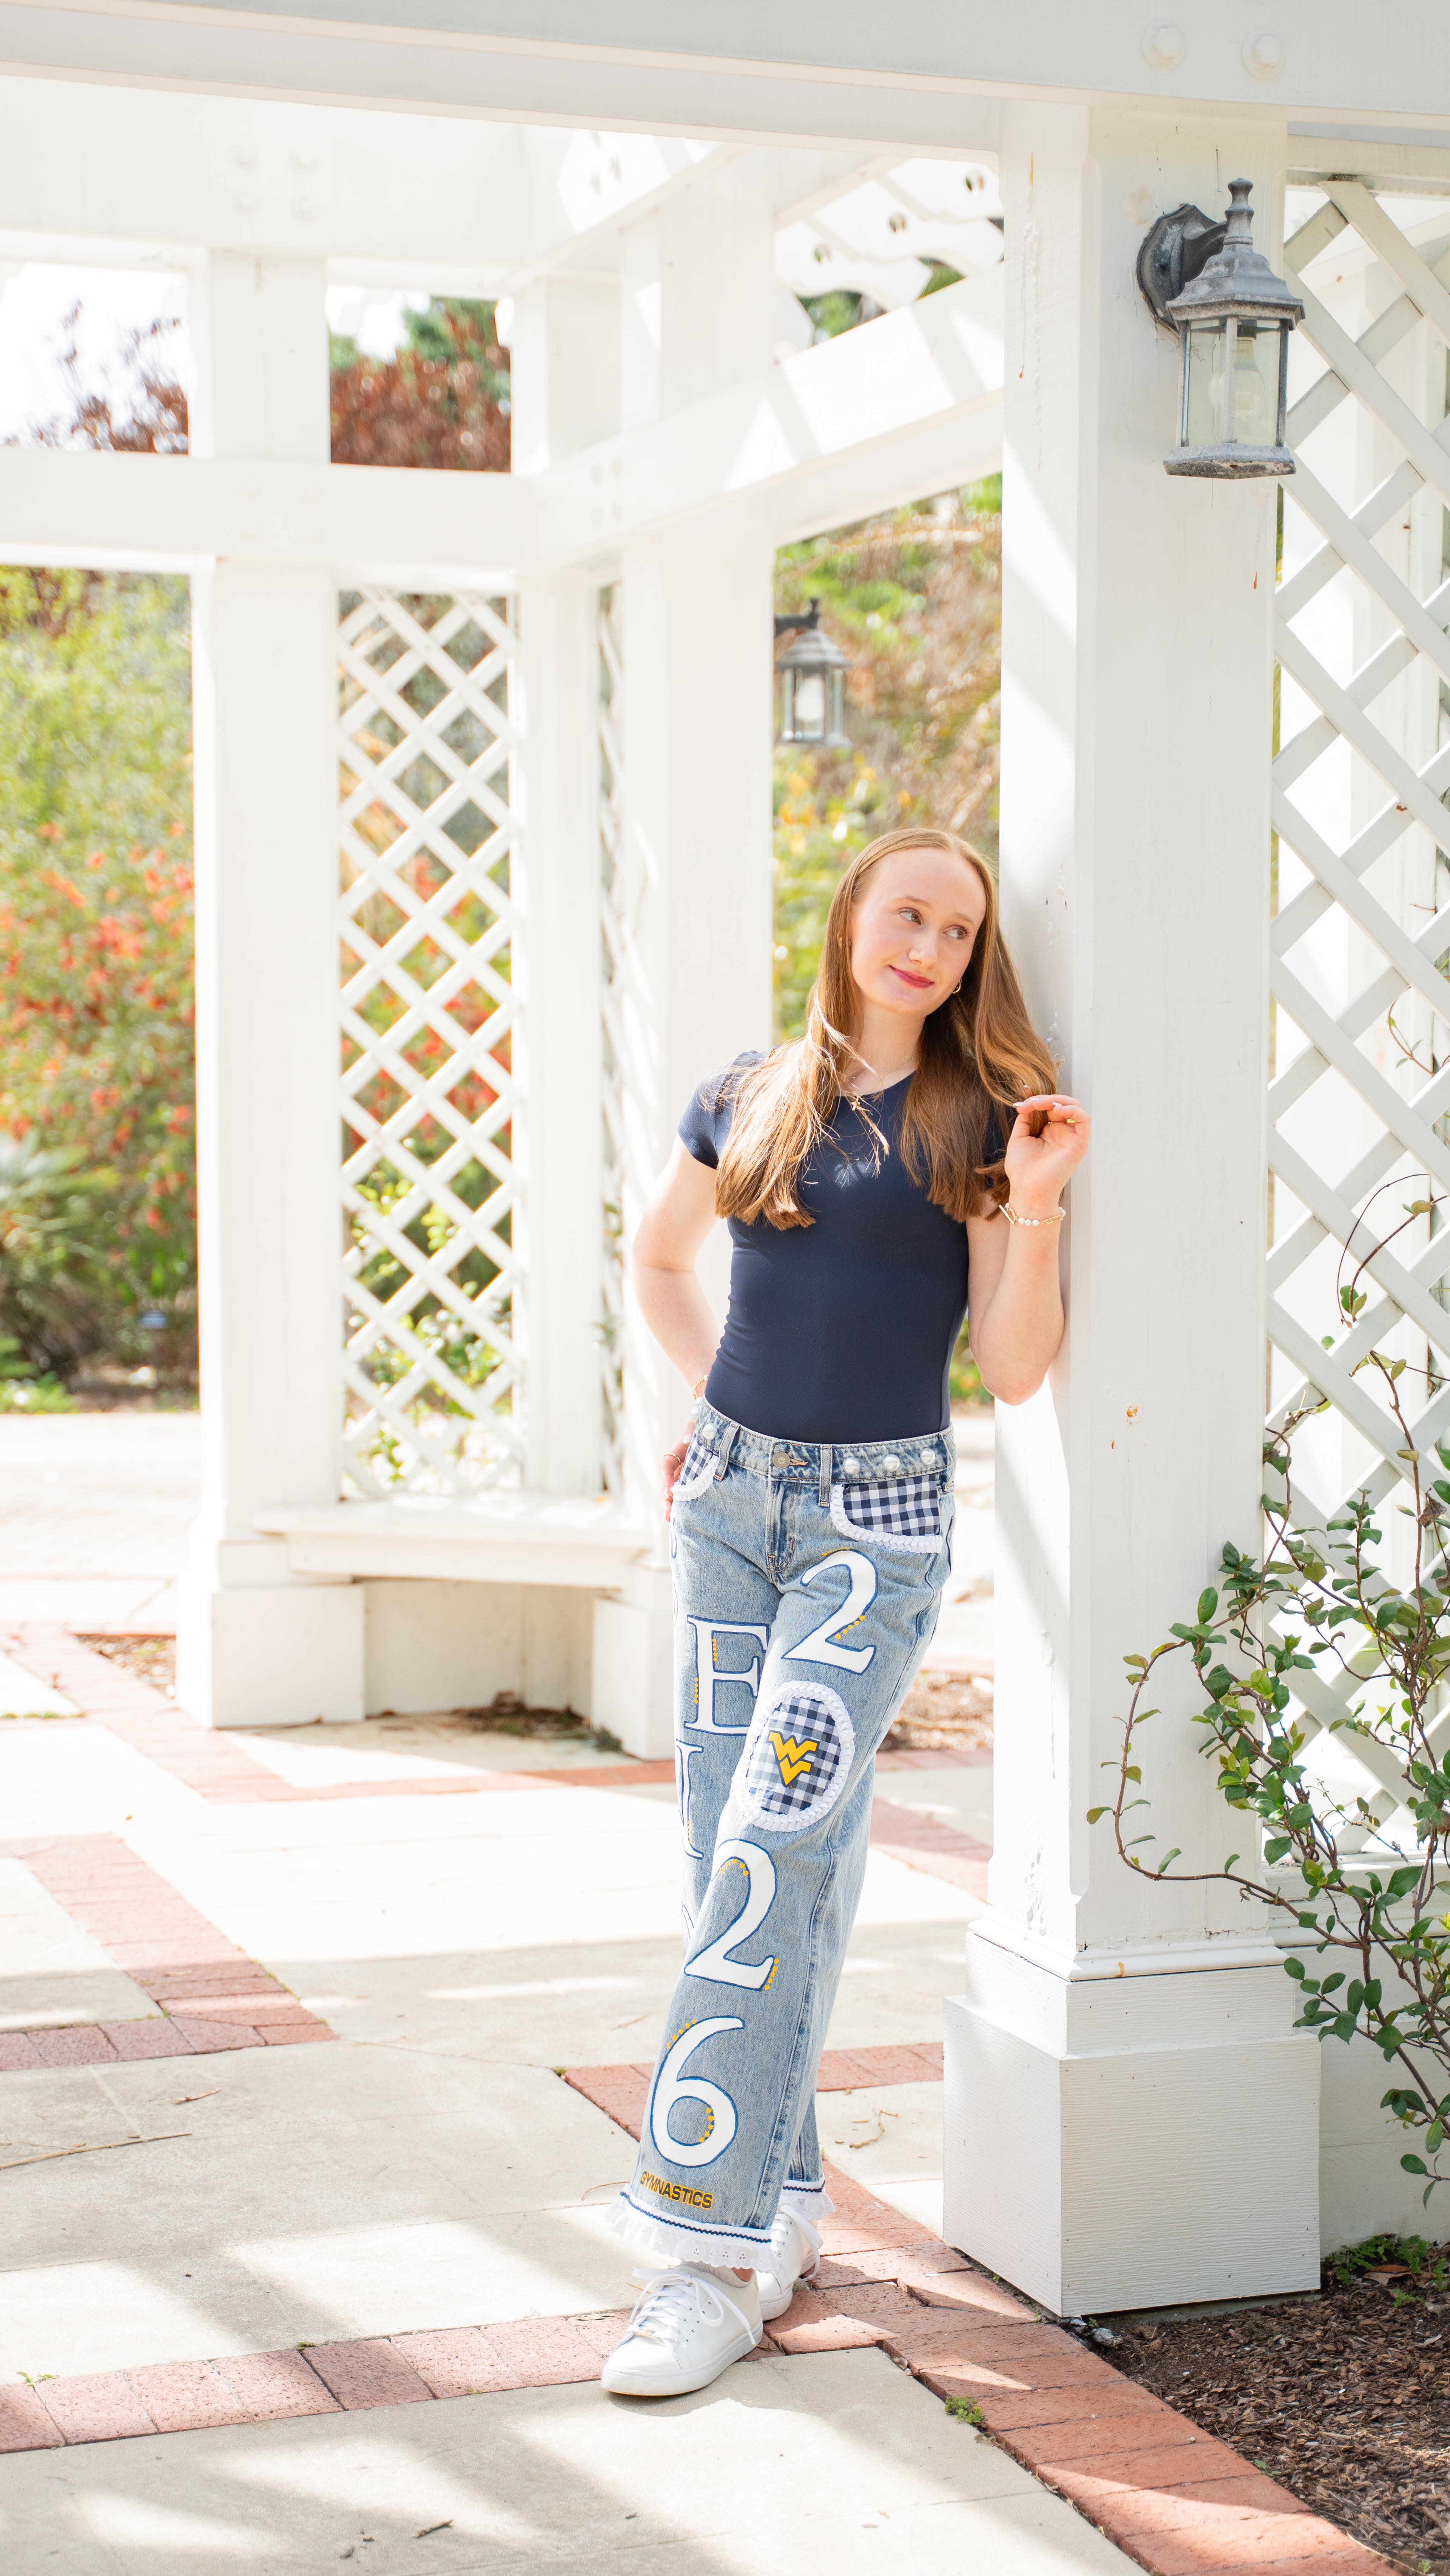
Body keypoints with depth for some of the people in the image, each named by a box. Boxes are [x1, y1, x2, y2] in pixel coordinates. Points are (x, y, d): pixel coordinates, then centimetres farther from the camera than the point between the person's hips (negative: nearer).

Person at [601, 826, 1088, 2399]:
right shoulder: (747, 1105, 8)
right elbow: (657, 1258, 26)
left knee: (774, 1853, -14)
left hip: (878, 1518, -4)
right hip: (730, 1498, 4)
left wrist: (1033, 1208, -18)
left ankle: (708, 2257, -13)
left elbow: (1014, 1371, -5)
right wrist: (722, 1398, 13)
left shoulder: (981, 1123, -1)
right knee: (727, 1852, 5)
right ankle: (781, 2205, 17)